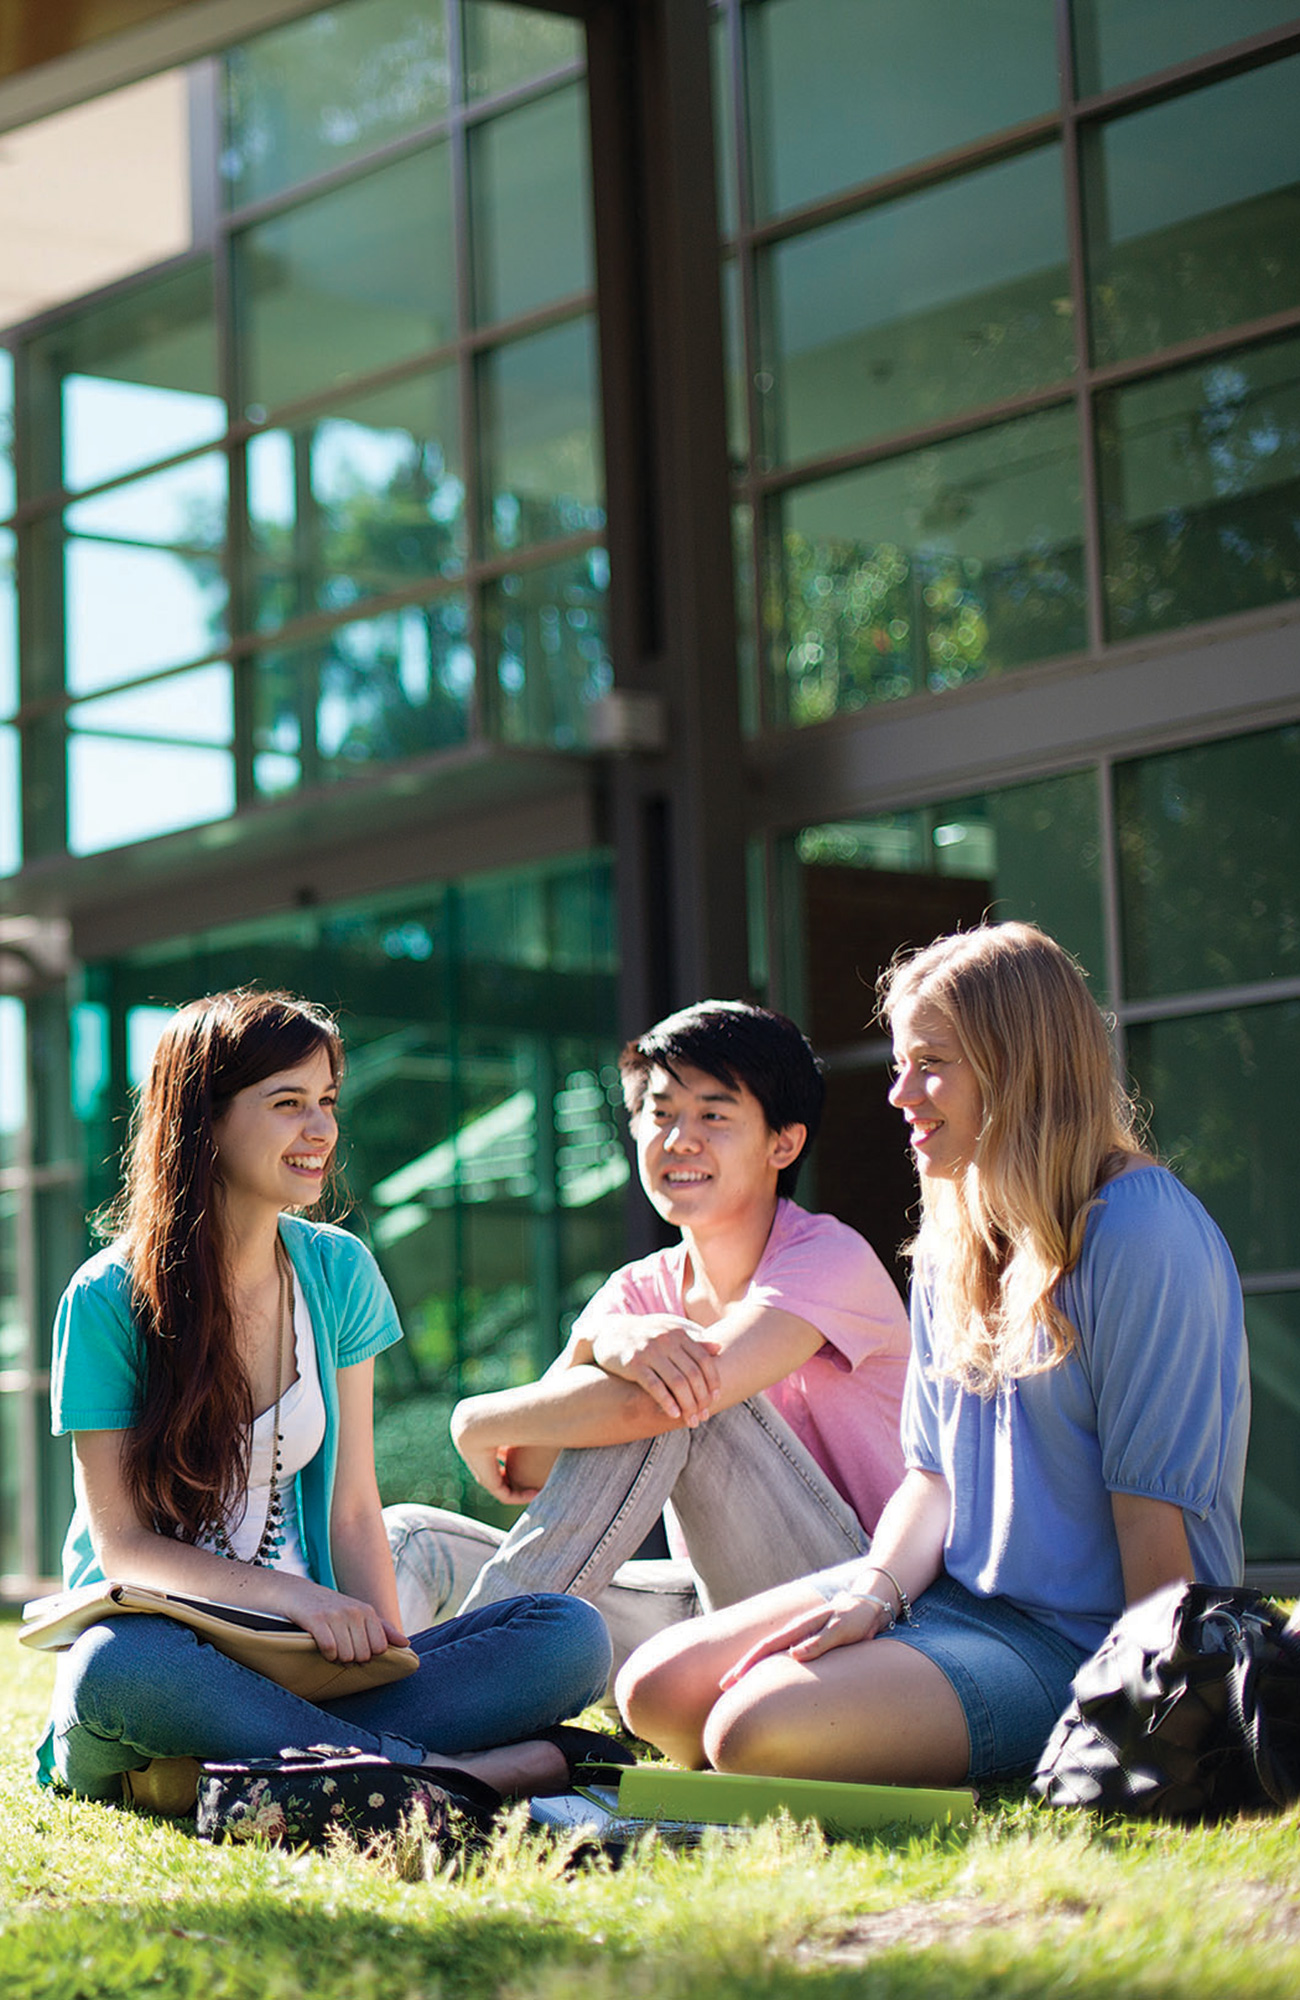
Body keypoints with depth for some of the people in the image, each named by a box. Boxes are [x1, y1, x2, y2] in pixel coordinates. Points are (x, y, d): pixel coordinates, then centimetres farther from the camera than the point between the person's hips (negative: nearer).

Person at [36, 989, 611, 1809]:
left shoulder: (338, 1273, 8)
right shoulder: (108, 1302, -6)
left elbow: (352, 1509, 6)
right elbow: (121, 1541, -8)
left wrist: (385, 1644, -13)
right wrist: (290, 1594, -22)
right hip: (165, 1641, -4)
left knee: (572, 1635, -18)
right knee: (113, 1666, -41)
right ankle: (449, 1772, -33)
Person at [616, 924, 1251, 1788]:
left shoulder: (1144, 1233, -16)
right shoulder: (953, 1245, 12)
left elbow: (1158, 1497, -18)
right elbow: (934, 1470, 12)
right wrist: (876, 1588, -8)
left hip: (1076, 1642, -8)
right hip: (951, 1592, 8)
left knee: (755, 1729, -24)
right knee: (658, 1689, -5)